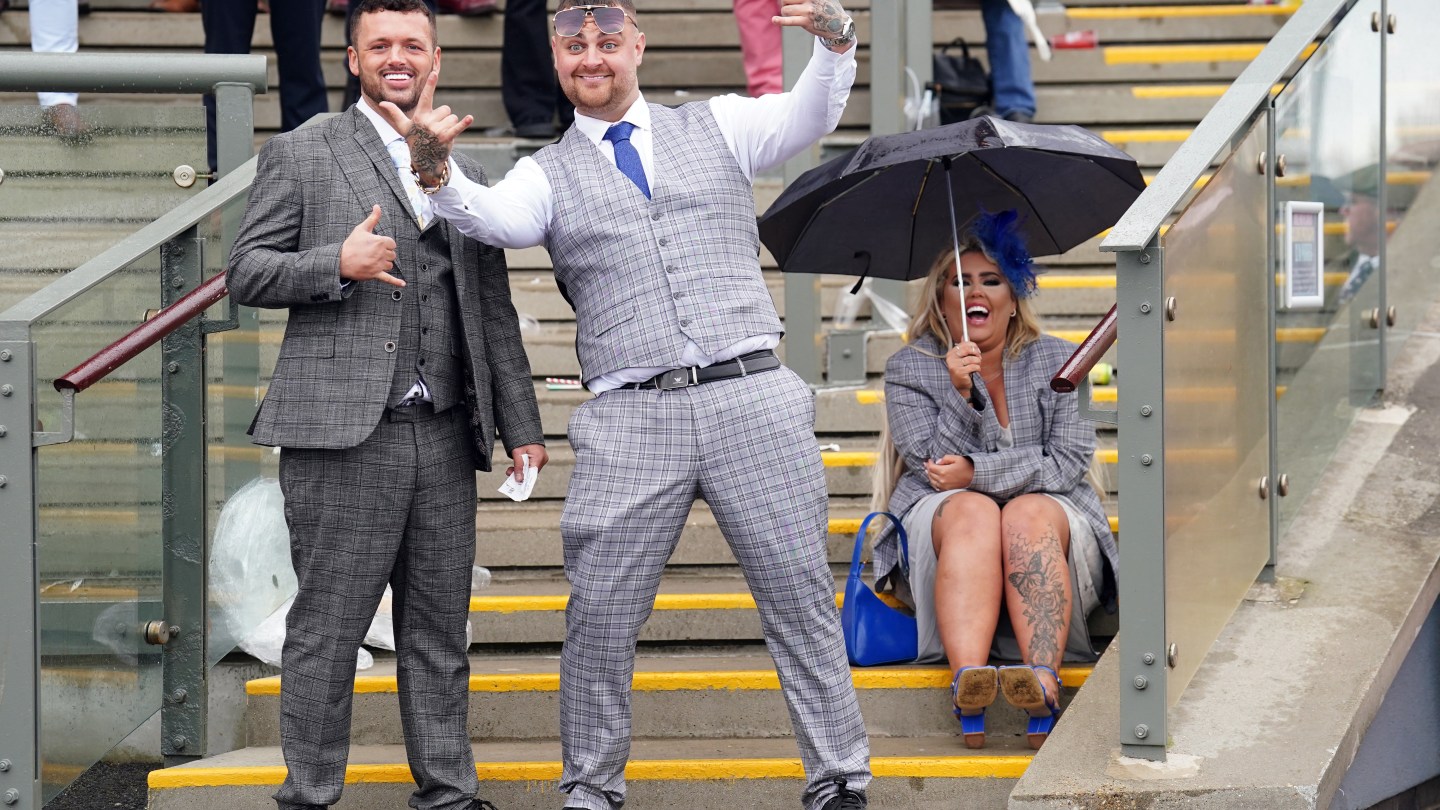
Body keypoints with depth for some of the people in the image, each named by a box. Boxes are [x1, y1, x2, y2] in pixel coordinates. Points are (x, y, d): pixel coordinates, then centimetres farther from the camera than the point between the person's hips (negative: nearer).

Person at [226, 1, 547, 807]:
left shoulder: (464, 173, 20)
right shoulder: (299, 155, 6)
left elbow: (494, 311, 20)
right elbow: (247, 273, 1)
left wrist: (522, 425, 15)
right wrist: (338, 263, -15)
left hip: (445, 437, 4)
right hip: (343, 435, -4)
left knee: (439, 630, 8)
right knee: (328, 627, -3)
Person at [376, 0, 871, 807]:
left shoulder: (716, 126, 14)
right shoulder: (548, 174, 12)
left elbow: (813, 113, 0)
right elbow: (499, 219, -9)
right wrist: (438, 173, -31)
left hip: (752, 397, 0)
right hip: (630, 416, 0)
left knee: (802, 593, 2)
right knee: (601, 615, 0)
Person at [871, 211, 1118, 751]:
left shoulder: (1057, 361, 10)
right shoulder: (909, 368, 9)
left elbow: (1068, 462, -3)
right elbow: (933, 467, -3)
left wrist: (977, 471, -14)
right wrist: (962, 394, -18)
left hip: (1052, 521, 0)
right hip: (938, 526, 0)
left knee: (1029, 513, -35)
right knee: (972, 512, -35)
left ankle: (1044, 683, -56)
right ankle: (966, 684, -58)